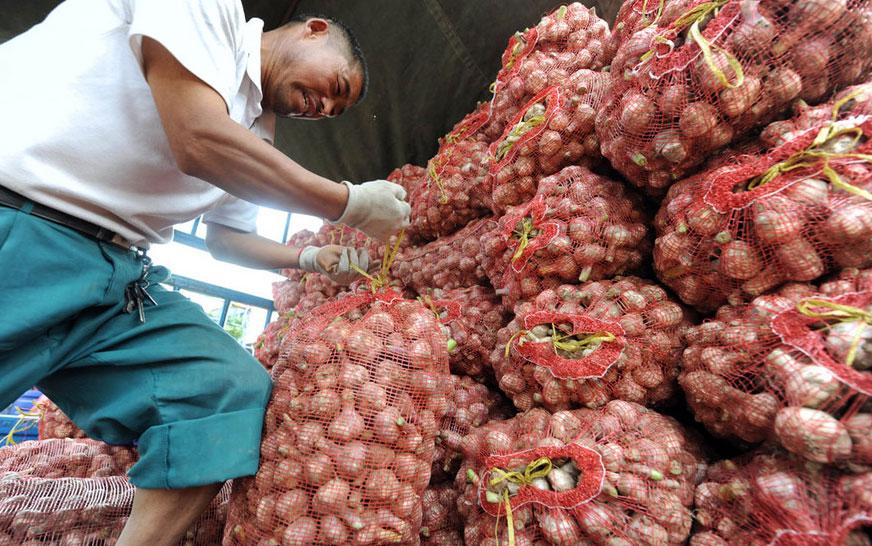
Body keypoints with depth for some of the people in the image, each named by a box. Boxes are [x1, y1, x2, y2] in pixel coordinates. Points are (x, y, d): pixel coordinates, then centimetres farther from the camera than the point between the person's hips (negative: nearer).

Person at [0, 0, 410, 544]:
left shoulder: (254, 141, 17)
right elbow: (200, 141, -21)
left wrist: (313, 258, 15)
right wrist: (350, 202, -13)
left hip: (117, 273, 7)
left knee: (241, 393, -8)